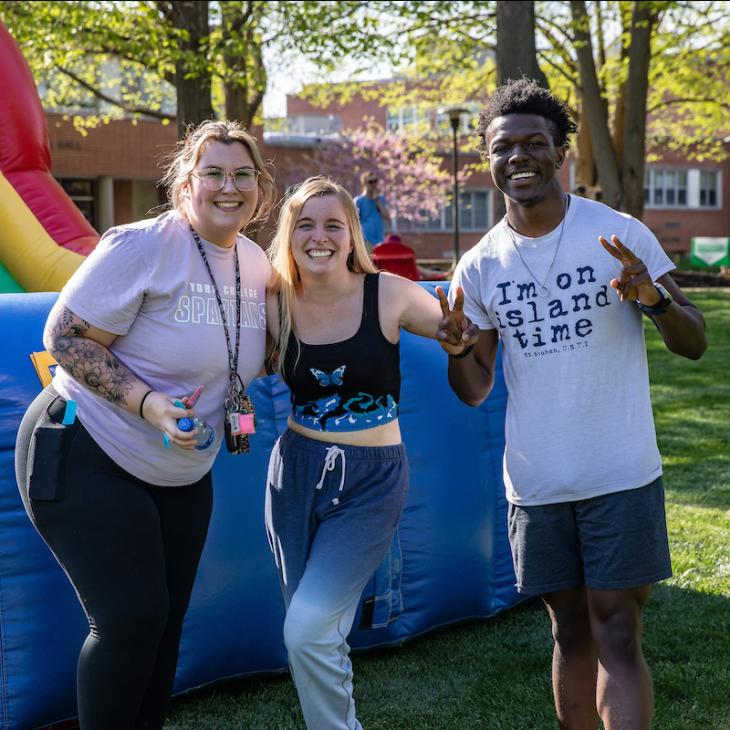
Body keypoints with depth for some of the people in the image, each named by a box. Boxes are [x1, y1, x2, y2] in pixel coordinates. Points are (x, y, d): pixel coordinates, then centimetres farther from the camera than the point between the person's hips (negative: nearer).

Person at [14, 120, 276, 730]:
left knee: (166, 620, 13)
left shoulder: (257, 264, 2)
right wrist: (146, 402, -29)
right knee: (130, 618, -10)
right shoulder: (142, 246, -21)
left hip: (182, 473, 7)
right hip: (87, 458, -7)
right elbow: (66, 338, -20)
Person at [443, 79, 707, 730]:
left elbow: (695, 344, -4)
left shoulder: (620, 235, -6)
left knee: (616, 635, -3)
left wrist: (653, 298, -24)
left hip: (621, 477, -3)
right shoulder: (479, 268, 2)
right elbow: (475, 390, 8)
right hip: (536, 483, 3)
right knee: (571, 635, 14)